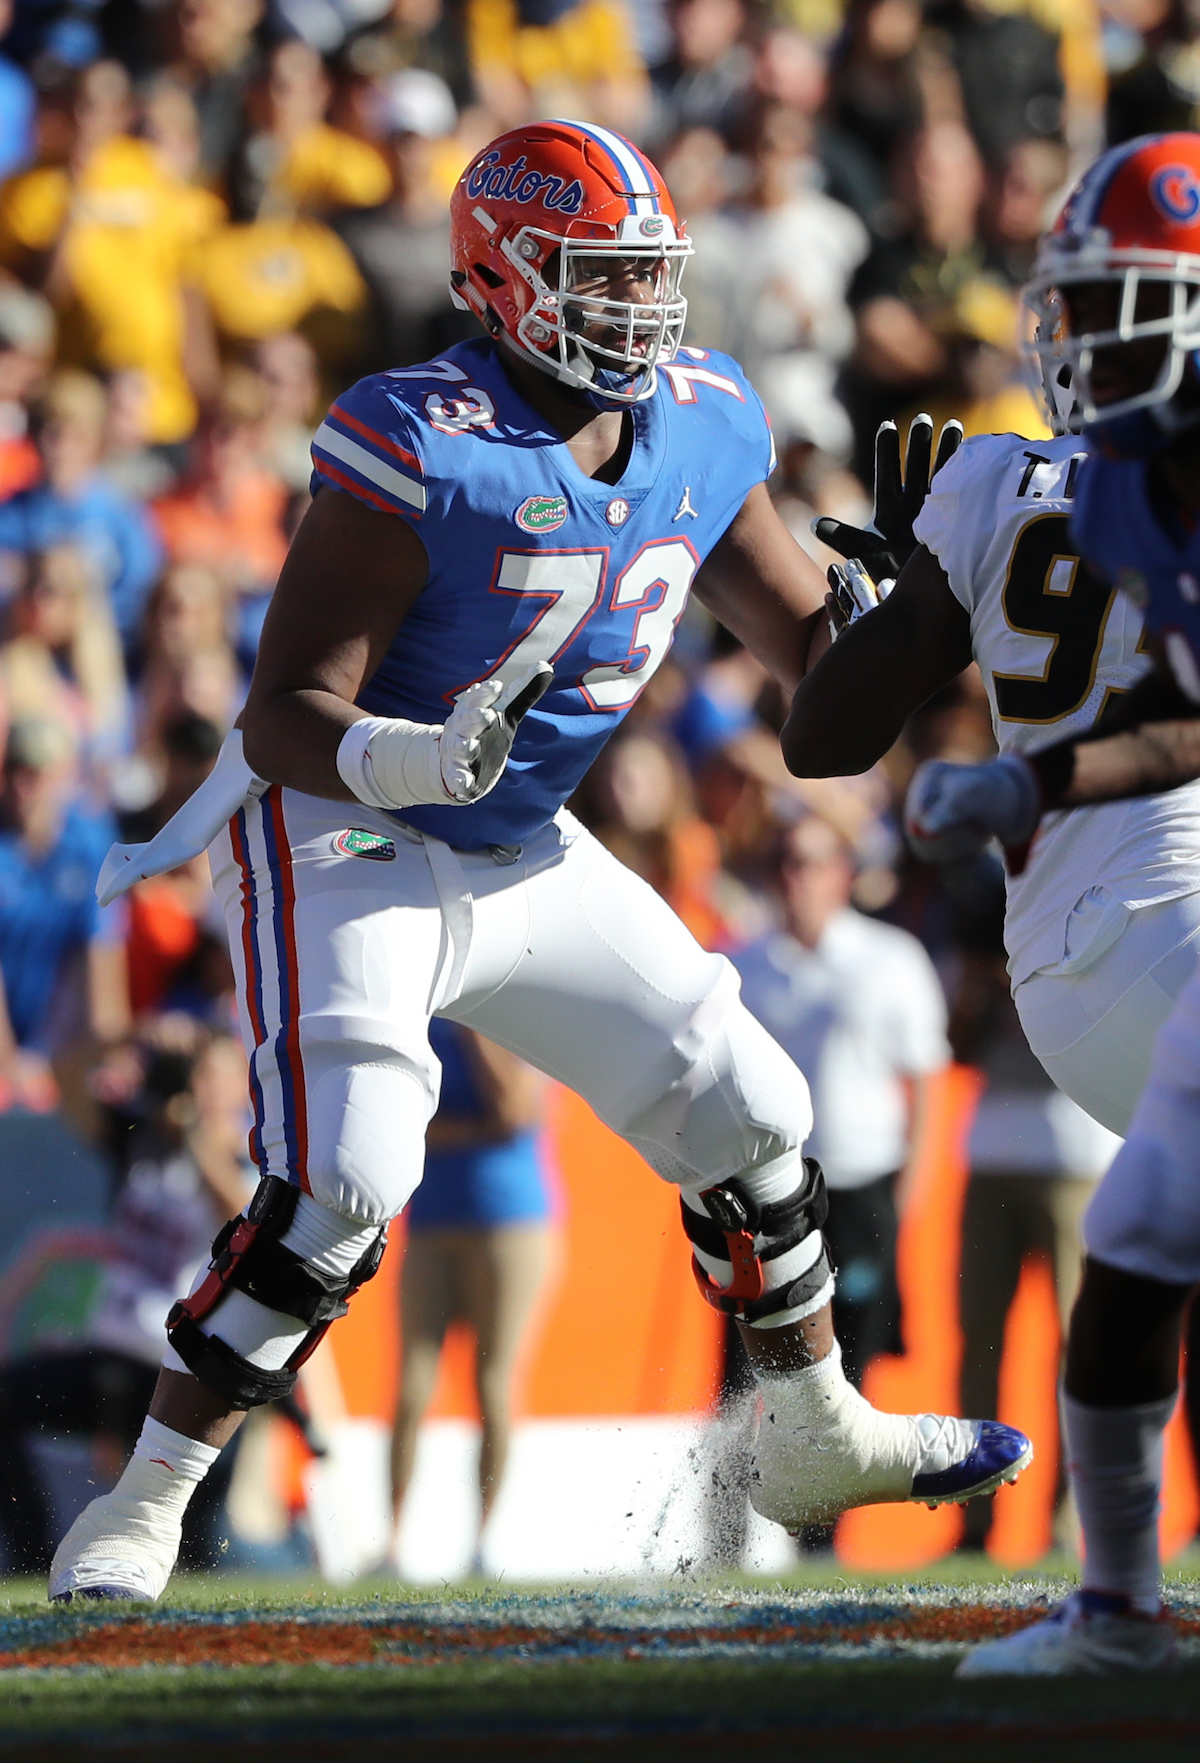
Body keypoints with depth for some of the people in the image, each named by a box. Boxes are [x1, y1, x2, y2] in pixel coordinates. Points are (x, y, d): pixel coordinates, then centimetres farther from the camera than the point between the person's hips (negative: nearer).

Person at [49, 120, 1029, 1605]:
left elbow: (811, 645, 12)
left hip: (524, 857, 8)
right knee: (338, 1182, -23)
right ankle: (138, 1511, -14)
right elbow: (284, 713, -26)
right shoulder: (424, 451, -25)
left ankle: (816, 1438, 33)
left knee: (743, 1109, 12)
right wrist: (391, 757, -47)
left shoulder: (700, 433, -2)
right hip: (343, 845, -8)